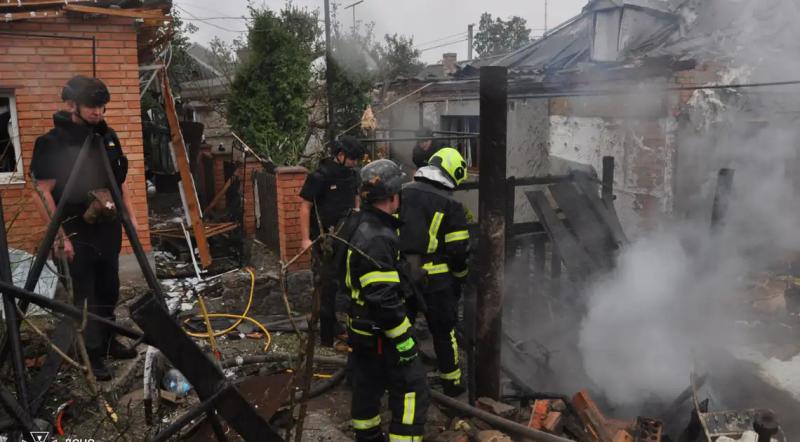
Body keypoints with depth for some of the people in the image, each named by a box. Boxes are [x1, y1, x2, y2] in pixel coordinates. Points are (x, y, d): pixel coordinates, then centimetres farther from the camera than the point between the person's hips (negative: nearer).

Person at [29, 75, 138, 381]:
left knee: (109, 290, 15)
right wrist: (60, 236, -17)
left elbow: (120, 180, 15)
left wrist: (131, 217, 12)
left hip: (109, 228, 6)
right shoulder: (52, 143, -14)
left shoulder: (107, 136, 6)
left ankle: (108, 343, 31)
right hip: (77, 232, -6)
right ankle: (93, 355, 12)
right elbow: (42, 193, -15)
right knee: (86, 296, 1)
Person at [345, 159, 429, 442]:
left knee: (368, 384, 22)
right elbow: (383, 299, -28)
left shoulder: (363, 226, 6)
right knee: (412, 392, -3)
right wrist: (403, 340, -22)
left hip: (364, 328, 10)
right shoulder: (377, 240, -27)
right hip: (380, 333, -10)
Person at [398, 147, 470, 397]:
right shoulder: (450, 205, -9)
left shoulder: (402, 194, 4)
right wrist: (459, 278, 8)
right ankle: (451, 383, 25)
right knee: (444, 331, 13)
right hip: (435, 280, -3)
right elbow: (458, 250, -9)